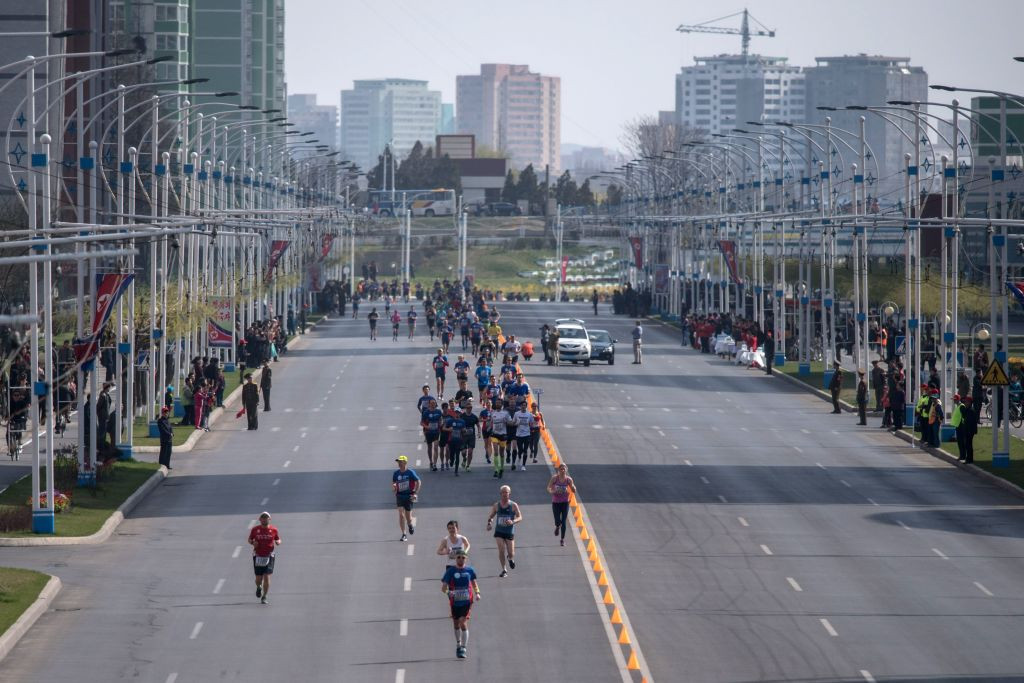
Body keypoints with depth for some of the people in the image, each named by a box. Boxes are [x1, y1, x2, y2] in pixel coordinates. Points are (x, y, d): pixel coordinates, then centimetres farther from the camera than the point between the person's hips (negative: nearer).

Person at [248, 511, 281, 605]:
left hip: (269, 556, -1)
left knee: (267, 577, -11)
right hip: (258, 556, 1)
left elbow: (278, 540, 14)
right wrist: (253, 543, -9)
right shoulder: (255, 529, 2)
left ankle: (264, 597, 3)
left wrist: (278, 542, -10)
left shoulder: (273, 530, 2)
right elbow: (250, 539, 13)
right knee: (258, 578, 3)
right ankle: (259, 587, 40)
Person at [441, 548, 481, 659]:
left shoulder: (469, 570, 4)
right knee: (456, 624, 14)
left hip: (466, 601, -1)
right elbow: (444, 587, -4)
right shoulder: (450, 571, -2)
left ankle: (463, 648, -12)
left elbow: (474, 584, 16)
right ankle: (458, 645, 36)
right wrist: (448, 592, -26)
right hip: (454, 602, 1)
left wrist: (477, 593, -1)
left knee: (463, 623, -15)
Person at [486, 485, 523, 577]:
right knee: (501, 551, -11)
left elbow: (520, 517, -5)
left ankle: (510, 558, 40)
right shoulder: (496, 506, 2)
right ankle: (504, 570, 2)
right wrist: (489, 523, -9)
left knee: (511, 553, 2)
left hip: (510, 532, -1)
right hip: (499, 531, 1)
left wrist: (512, 522, -25)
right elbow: (491, 516, 12)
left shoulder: (513, 505, -5)